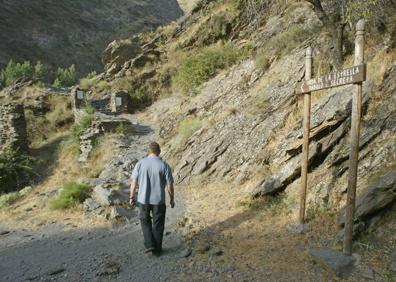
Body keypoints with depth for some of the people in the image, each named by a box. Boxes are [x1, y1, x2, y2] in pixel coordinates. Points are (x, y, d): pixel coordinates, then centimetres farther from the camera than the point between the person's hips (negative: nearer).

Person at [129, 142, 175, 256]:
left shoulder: (140, 163, -6)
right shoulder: (164, 165, -10)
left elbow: (134, 182, -3)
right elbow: (170, 185, -7)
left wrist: (132, 197, 10)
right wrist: (172, 199, 7)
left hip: (143, 199, 1)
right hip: (159, 200, -1)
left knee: (145, 221, 23)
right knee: (158, 225, 14)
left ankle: (149, 244, 14)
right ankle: (157, 249, 24)